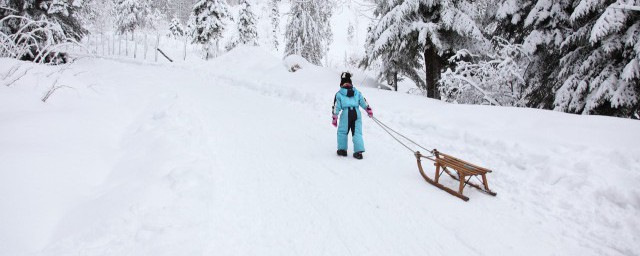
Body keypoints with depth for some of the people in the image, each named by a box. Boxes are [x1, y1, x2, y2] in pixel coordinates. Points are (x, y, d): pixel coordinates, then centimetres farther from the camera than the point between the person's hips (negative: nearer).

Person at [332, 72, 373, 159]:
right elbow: (363, 102, 16)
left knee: (342, 132, 13)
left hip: (346, 114, -3)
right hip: (357, 113, 3)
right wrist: (369, 110, 27)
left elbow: (336, 107, 4)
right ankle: (359, 151, -3)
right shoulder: (357, 92, 14)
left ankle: (342, 149, 16)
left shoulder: (339, 94, 6)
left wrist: (334, 118, 6)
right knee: (357, 132, 5)